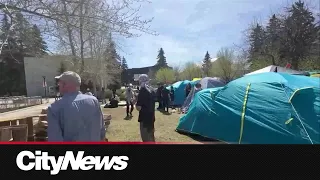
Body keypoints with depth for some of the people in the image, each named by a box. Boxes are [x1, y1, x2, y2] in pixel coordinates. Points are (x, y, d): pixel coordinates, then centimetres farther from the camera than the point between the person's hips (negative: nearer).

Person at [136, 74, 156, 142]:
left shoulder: (142, 90, -18)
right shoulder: (152, 90, 7)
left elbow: (139, 108, -19)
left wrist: (136, 103, -2)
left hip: (144, 117, -8)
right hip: (151, 116, 8)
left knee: (146, 137, 2)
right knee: (151, 135, 21)